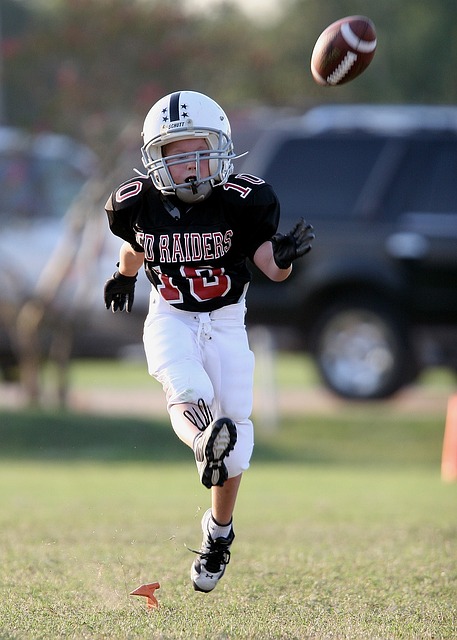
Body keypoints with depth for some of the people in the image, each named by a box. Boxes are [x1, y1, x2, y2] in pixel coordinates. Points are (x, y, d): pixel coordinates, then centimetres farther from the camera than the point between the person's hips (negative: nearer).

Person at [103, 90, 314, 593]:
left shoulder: (242, 201, -19)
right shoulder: (139, 204, -13)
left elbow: (272, 269, -16)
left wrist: (284, 256, -39)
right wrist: (124, 275, 31)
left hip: (226, 320, 0)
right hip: (170, 319, 0)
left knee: (233, 427, 1)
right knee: (187, 391, -30)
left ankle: (219, 532, 21)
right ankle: (204, 444, -63)